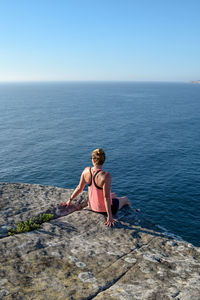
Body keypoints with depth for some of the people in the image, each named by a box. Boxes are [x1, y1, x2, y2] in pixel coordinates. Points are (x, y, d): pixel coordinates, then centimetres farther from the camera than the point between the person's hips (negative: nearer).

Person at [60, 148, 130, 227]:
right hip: (104, 209, -5)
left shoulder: (86, 171, -16)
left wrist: (70, 201, 9)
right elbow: (106, 198, -30)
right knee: (125, 199, 26)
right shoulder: (106, 176, -34)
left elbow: (79, 188, -6)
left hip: (92, 206, 5)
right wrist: (109, 217, -21)